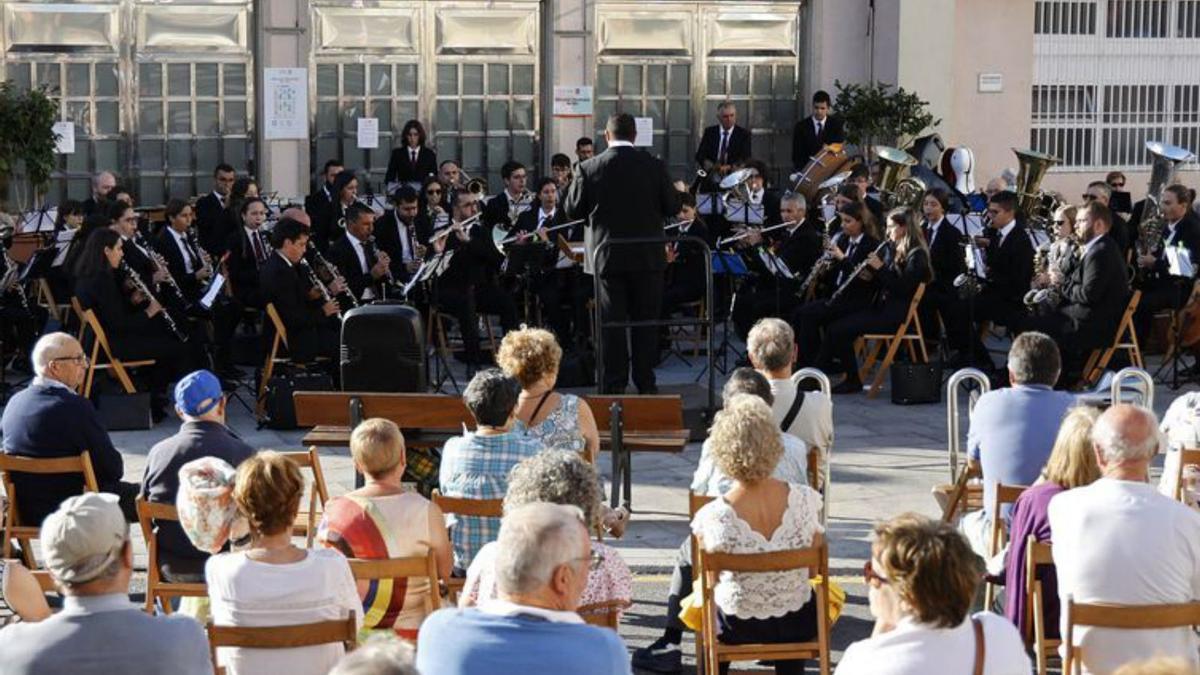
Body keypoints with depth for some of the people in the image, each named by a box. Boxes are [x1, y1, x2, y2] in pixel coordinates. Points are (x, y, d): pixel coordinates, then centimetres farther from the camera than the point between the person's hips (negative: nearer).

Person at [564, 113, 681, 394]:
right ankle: (645, 383, 13)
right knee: (646, 321, 10)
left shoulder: (588, 168, -8)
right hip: (647, 256, 1)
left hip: (606, 256, 0)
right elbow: (673, 207, 0)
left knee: (612, 322, 6)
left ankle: (614, 384, 7)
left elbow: (573, 210, -2)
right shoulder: (654, 166, -6)